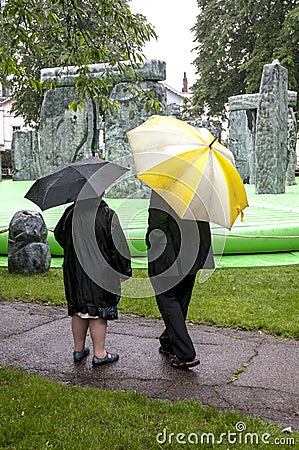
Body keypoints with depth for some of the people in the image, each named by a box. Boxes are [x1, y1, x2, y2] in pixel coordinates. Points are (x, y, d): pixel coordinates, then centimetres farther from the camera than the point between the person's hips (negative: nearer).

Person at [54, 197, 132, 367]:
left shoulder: (70, 213, -2)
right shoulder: (108, 215, -15)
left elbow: (59, 235, 14)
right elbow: (118, 246, -13)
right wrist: (124, 270, -1)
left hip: (74, 272, 5)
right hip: (100, 273, -5)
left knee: (78, 310, 16)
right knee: (99, 313, 4)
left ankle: (79, 349, 28)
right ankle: (99, 354, 13)